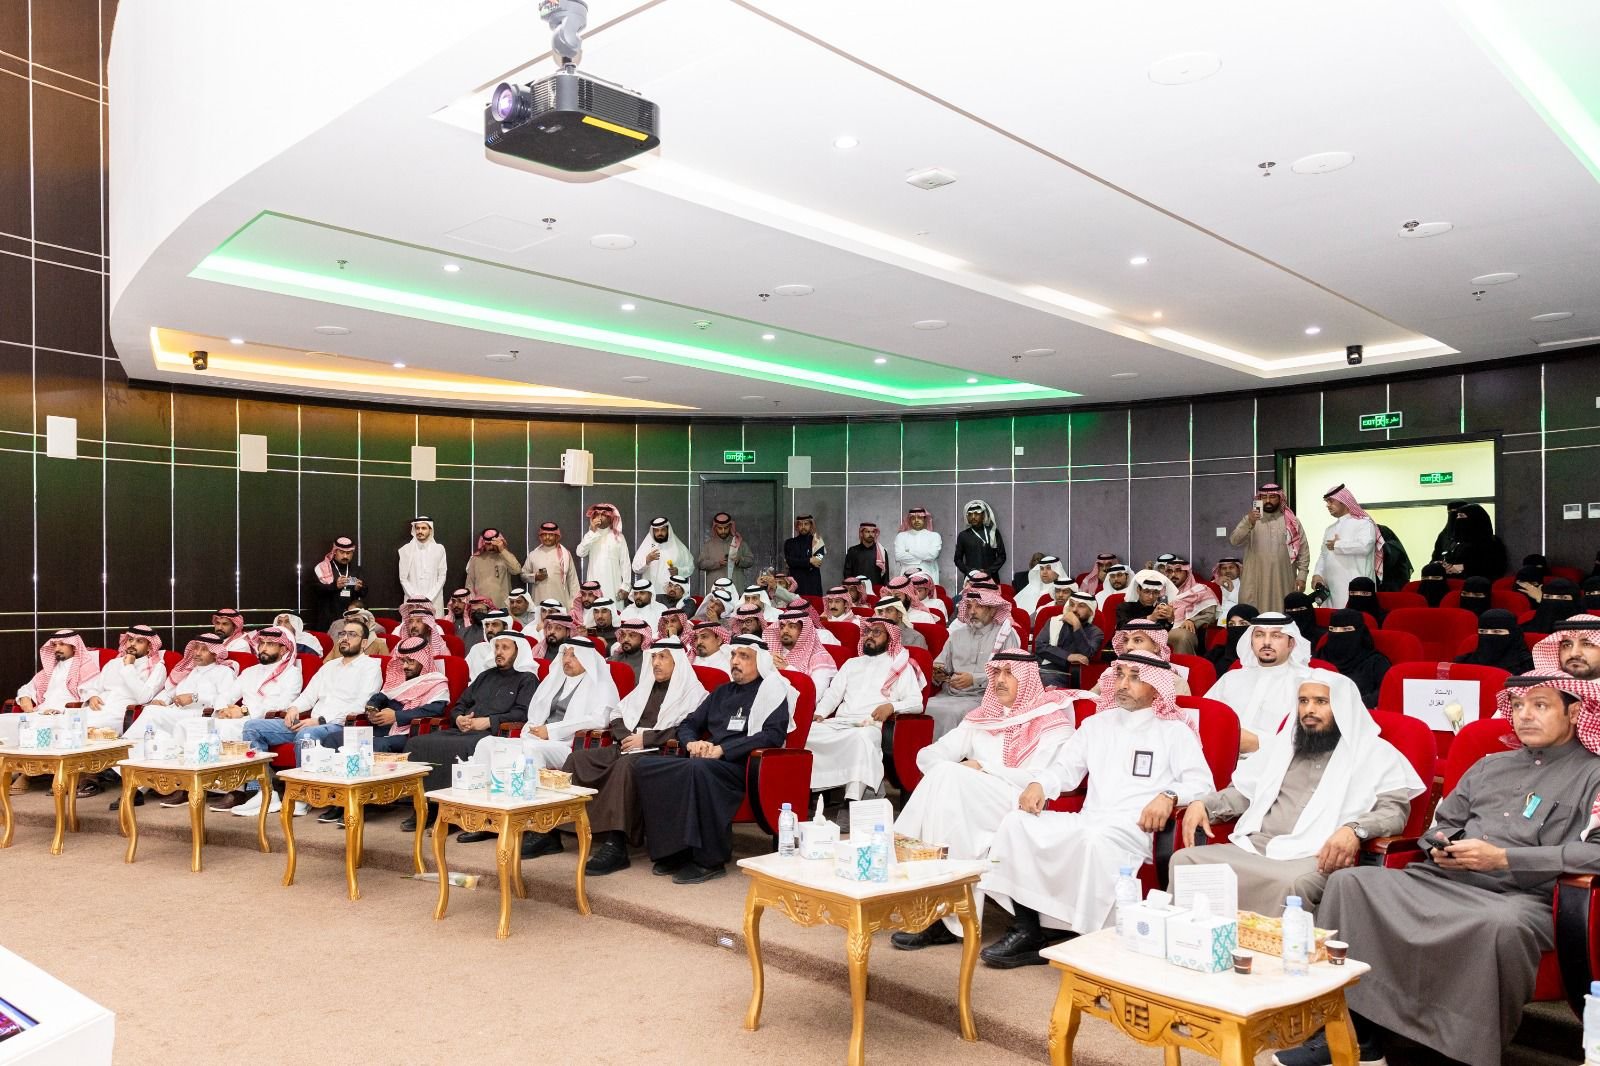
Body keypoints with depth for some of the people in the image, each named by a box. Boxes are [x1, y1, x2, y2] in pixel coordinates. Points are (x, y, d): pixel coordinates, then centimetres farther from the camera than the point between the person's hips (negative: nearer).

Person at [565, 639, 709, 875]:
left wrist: (645, 738, -13)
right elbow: (617, 715, 25)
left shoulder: (693, 692, 4)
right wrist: (626, 736, 2)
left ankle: (615, 845, -42)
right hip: (626, 747, 7)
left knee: (625, 765, -38)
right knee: (577, 758, -14)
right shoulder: (645, 689, 28)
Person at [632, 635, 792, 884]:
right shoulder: (721, 692, 25)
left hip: (744, 766, -7)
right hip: (706, 760, 7)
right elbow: (688, 724, 27)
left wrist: (722, 749, -17)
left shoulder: (772, 691, 4)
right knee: (645, 765, -15)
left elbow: (773, 735, -11)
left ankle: (711, 860, -27)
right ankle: (673, 851, -12)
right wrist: (691, 742, 1)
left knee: (698, 768, -38)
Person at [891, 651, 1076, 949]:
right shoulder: (981, 718, 21)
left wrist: (982, 767, -6)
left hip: (1021, 810, -4)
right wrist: (948, 776, -7)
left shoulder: (1052, 721, 8)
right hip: (966, 806, 4)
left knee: (949, 777, -28)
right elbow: (927, 755, 13)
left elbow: (1040, 780, -8)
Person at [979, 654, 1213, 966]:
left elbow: (1201, 784, 1)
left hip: (1135, 827, -5)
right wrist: (1038, 784, 0)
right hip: (1087, 820, 5)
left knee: (1096, 839, -39)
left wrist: (1169, 796, -20)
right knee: (1017, 822, -18)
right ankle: (1027, 932, -17)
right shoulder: (1097, 724, 26)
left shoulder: (1174, 730, 12)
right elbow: (1065, 768, 22)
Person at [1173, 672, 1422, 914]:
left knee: (1288, 884, -40)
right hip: (1253, 848, 5)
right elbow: (1243, 791, 29)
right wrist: (1203, 804, 9)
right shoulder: (1283, 743, 27)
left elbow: (1395, 808, -2)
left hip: (1316, 858, -5)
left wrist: (1354, 829, -23)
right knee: (1185, 860, -20)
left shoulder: (1375, 752, 11)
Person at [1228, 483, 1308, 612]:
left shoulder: (1292, 522, 8)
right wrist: (1248, 522, -26)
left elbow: (1302, 550, 9)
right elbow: (1234, 541, -10)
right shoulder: (1250, 518, 4)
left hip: (1283, 582, 1)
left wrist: (1302, 575, 0)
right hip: (1256, 581, -1)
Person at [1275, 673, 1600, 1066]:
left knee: (1503, 925, -41)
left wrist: (1503, 857, -14)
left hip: (1519, 897, -5)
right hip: (1441, 881, 6)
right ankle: (1352, 1029, -16)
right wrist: (1440, 848, 3)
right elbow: (1441, 823, 27)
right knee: (1350, 882, -15)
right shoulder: (1489, 765, 23)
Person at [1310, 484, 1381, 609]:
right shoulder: (1329, 529, 24)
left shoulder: (1363, 522, 0)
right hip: (1331, 589, 7)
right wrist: (1317, 574, 3)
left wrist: (1337, 545, -4)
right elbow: (1323, 555, 22)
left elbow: (1364, 546, -18)